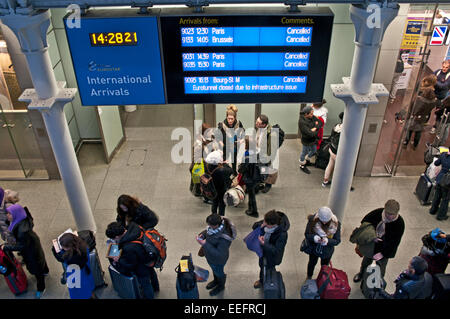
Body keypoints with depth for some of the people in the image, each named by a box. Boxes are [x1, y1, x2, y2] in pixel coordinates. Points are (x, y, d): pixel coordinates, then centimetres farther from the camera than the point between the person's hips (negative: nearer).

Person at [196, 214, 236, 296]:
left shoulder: (223, 238, -45)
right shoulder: (214, 226, -22)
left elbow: (219, 255, -39)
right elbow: (207, 231, 1)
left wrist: (205, 244, -41)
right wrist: (202, 235, -20)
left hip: (218, 260, -6)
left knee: (219, 272, 26)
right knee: (214, 269, 35)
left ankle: (220, 286, 58)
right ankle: (216, 281, 66)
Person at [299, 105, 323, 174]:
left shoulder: (312, 117, -10)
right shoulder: (302, 122, -33)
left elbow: (320, 123, -6)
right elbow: (310, 133, -35)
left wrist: (315, 128, -23)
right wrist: (316, 132, -17)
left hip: (313, 139, 7)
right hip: (307, 141, -7)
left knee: (314, 151, 27)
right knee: (304, 153, 16)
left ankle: (306, 160, 55)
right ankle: (302, 166, 41)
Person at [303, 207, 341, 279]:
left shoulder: (336, 224, -26)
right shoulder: (313, 220, -28)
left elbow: (337, 241, -17)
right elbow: (307, 234, -17)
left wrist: (327, 241, -38)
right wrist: (314, 237, -39)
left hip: (327, 251, 0)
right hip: (313, 248, 0)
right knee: (312, 263, 28)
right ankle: (309, 278, 58)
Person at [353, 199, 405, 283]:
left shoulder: (400, 223, -28)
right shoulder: (378, 212, -23)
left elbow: (395, 242, -23)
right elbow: (364, 222, -8)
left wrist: (382, 253, -27)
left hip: (385, 250, -2)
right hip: (371, 244, 3)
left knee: (381, 267, 22)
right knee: (366, 261, 29)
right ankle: (361, 274, 60)